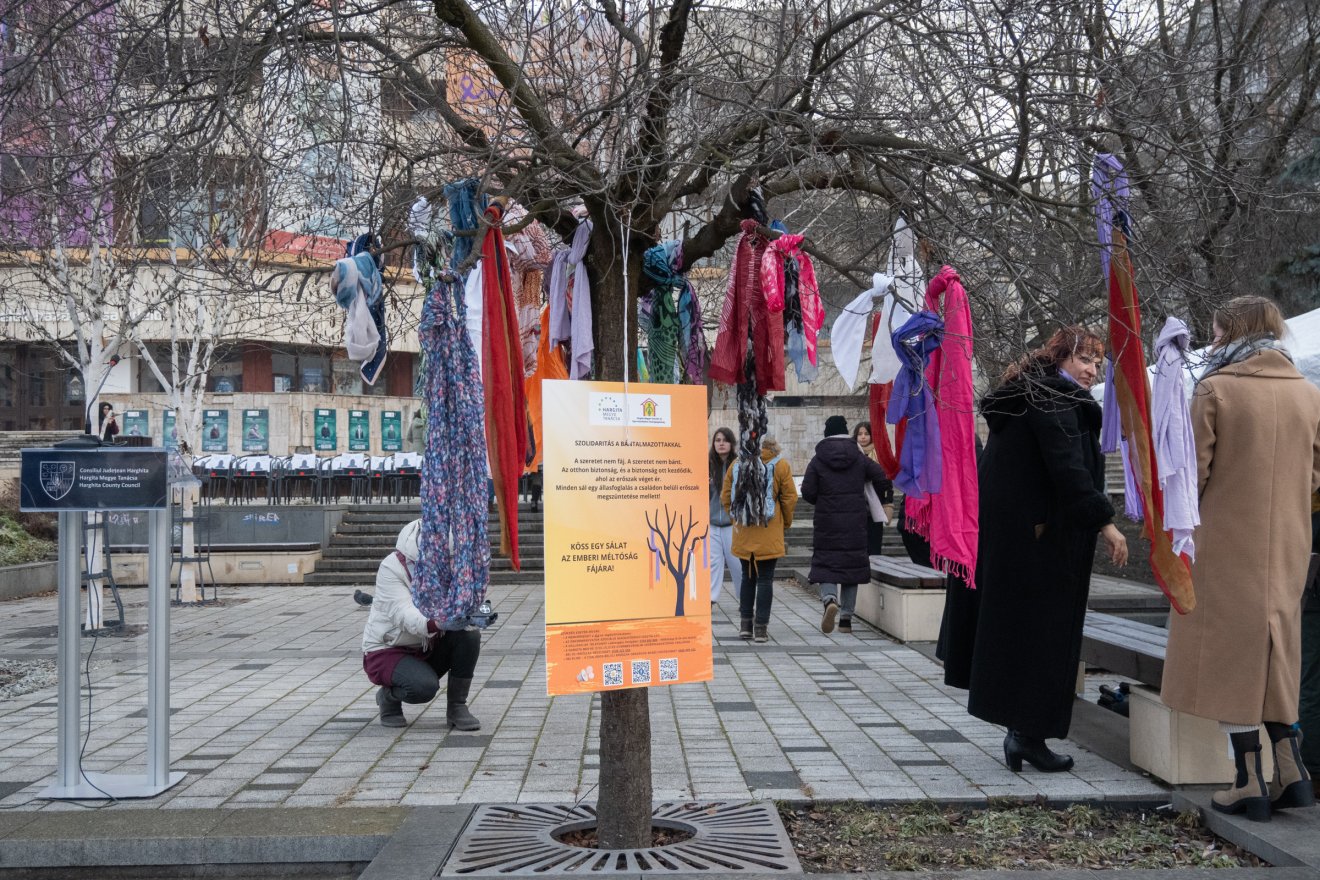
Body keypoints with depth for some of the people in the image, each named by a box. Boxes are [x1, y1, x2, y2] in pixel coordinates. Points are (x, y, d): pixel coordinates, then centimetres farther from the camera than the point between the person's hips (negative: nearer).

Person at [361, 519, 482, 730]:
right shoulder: (391, 567, -21)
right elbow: (404, 615, -35)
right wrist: (435, 623, -56)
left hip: (429, 647, 5)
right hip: (388, 650, -5)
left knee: (470, 635, -21)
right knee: (424, 686, -33)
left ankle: (457, 707, -7)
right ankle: (388, 696, 3)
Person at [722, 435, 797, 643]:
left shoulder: (737, 464, 5)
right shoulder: (781, 465, -3)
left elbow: (725, 496, 8)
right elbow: (790, 497, -3)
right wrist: (786, 522, 10)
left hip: (743, 533, 3)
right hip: (769, 533, -3)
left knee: (747, 576, 15)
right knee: (765, 579, 2)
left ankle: (745, 623, 15)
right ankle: (761, 627, 0)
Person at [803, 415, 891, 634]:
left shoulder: (818, 460, -1)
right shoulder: (859, 458, 3)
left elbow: (807, 491, -6)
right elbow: (883, 479, -1)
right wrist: (870, 503, 13)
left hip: (826, 522, -1)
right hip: (855, 522, 1)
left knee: (824, 563, 4)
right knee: (852, 564, 9)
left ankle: (829, 599, -26)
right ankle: (846, 618, 9)